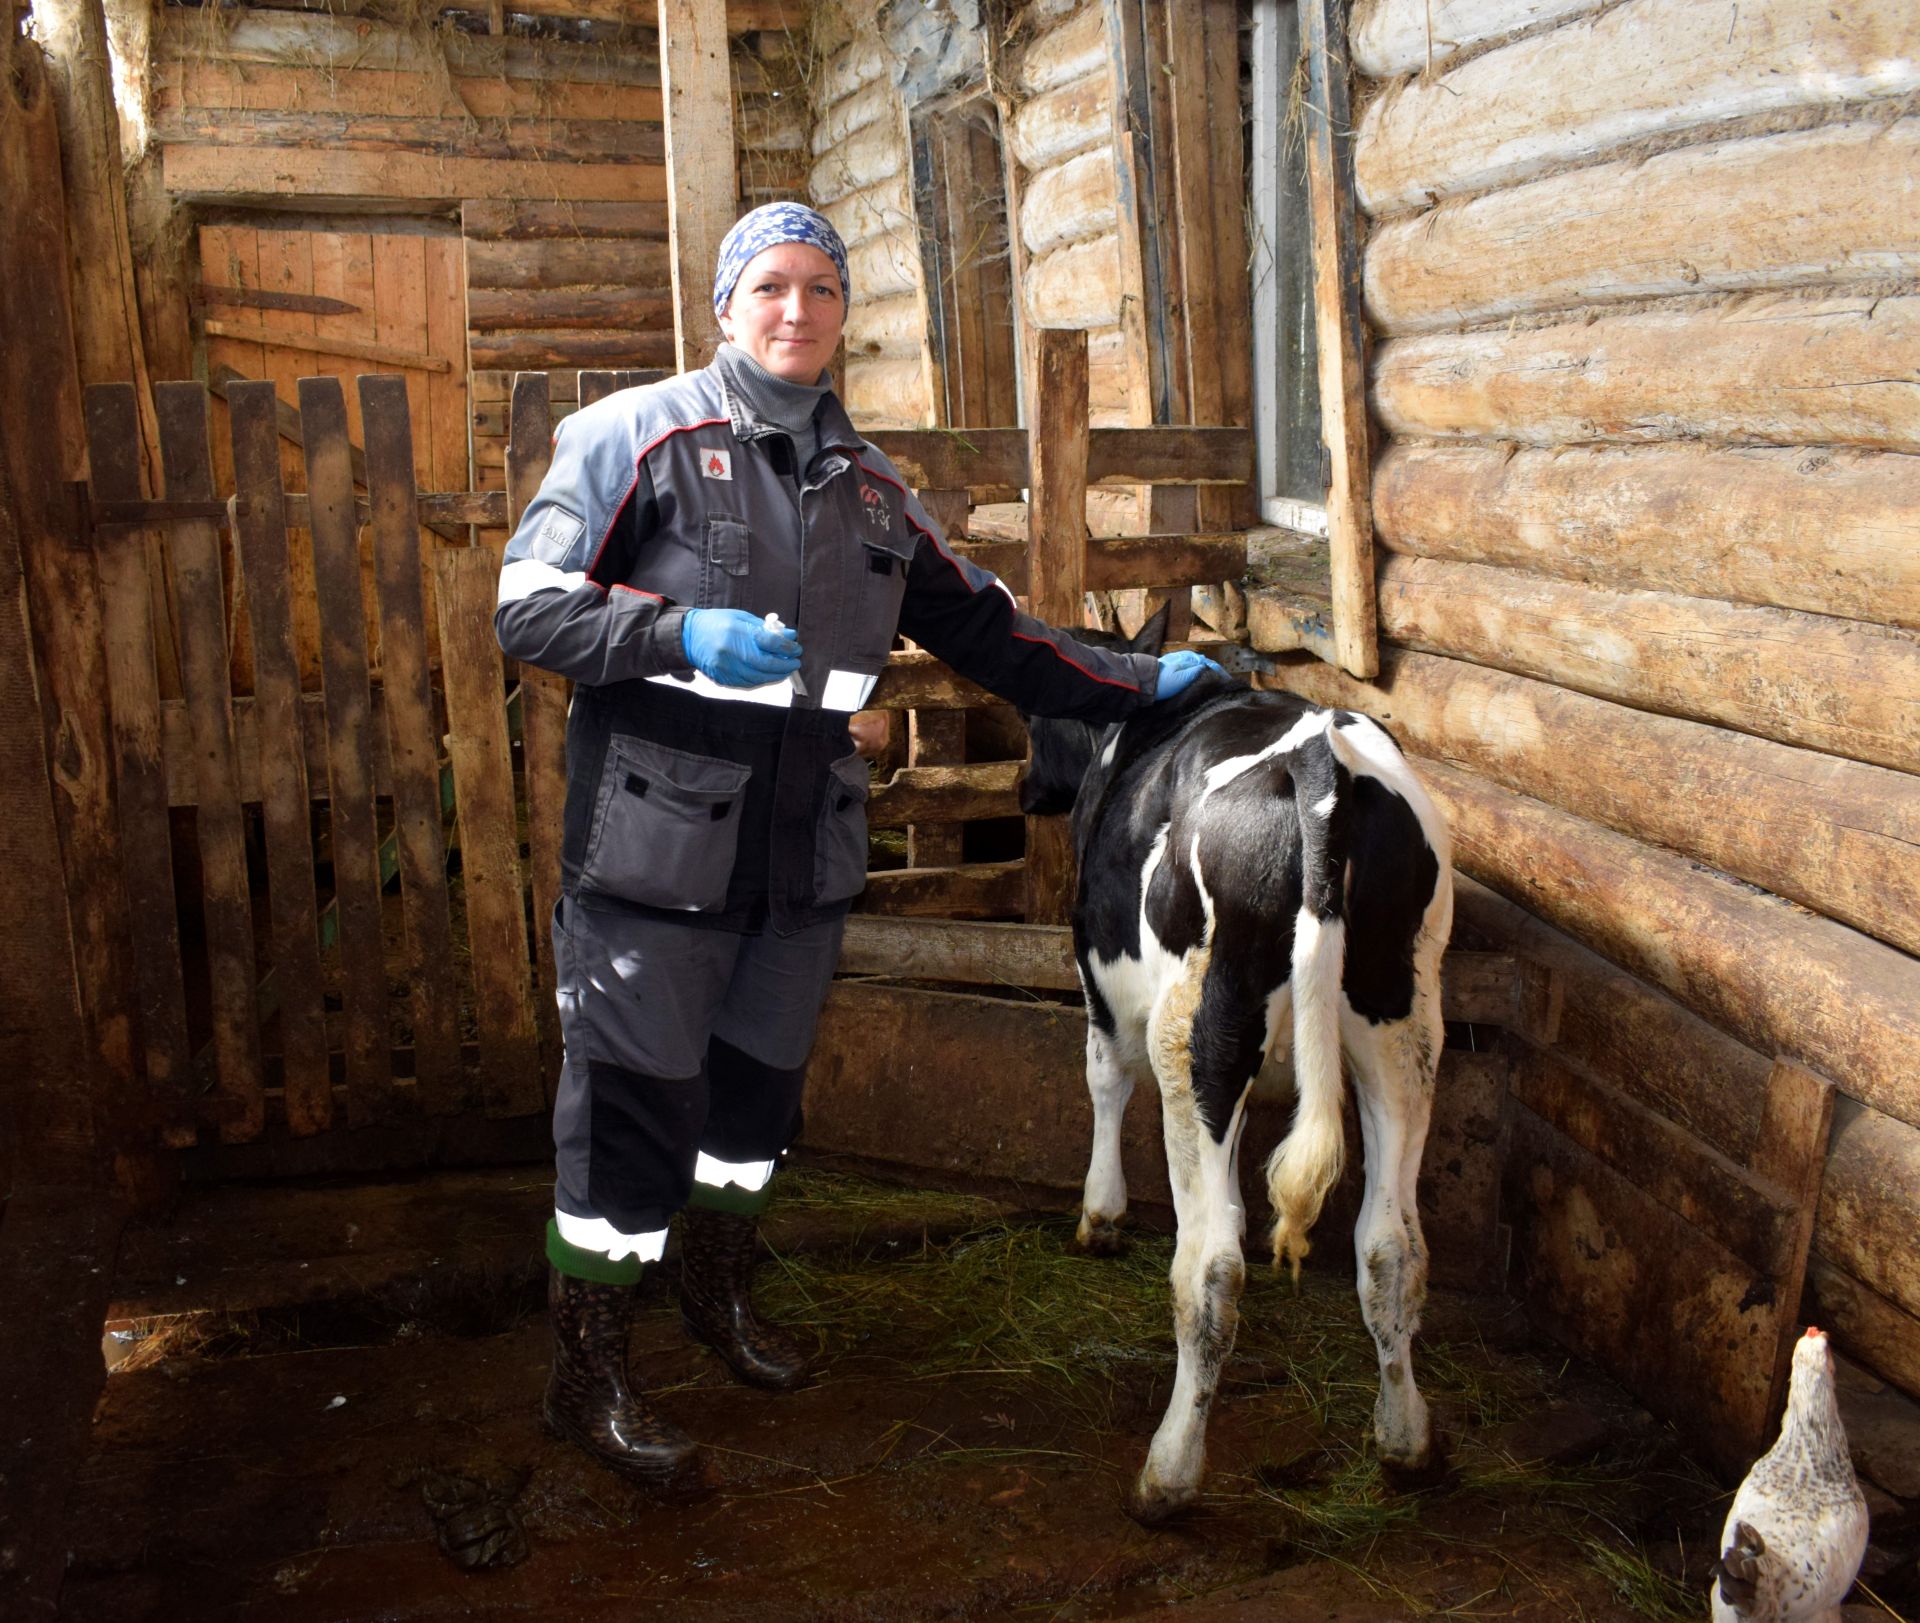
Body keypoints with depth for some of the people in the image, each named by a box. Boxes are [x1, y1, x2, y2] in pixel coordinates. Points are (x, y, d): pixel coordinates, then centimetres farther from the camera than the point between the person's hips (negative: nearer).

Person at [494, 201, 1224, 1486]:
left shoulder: (867, 485, 13)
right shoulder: (641, 436, -3)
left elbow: (980, 628, 17)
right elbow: (527, 607, -8)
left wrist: (1135, 684, 14)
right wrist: (681, 634, -22)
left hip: (807, 843, 5)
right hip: (654, 837, -5)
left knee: (761, 1078, 17)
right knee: (635, 1093, -1)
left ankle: (724, 1294, 42)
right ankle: (588, 1376, 16)